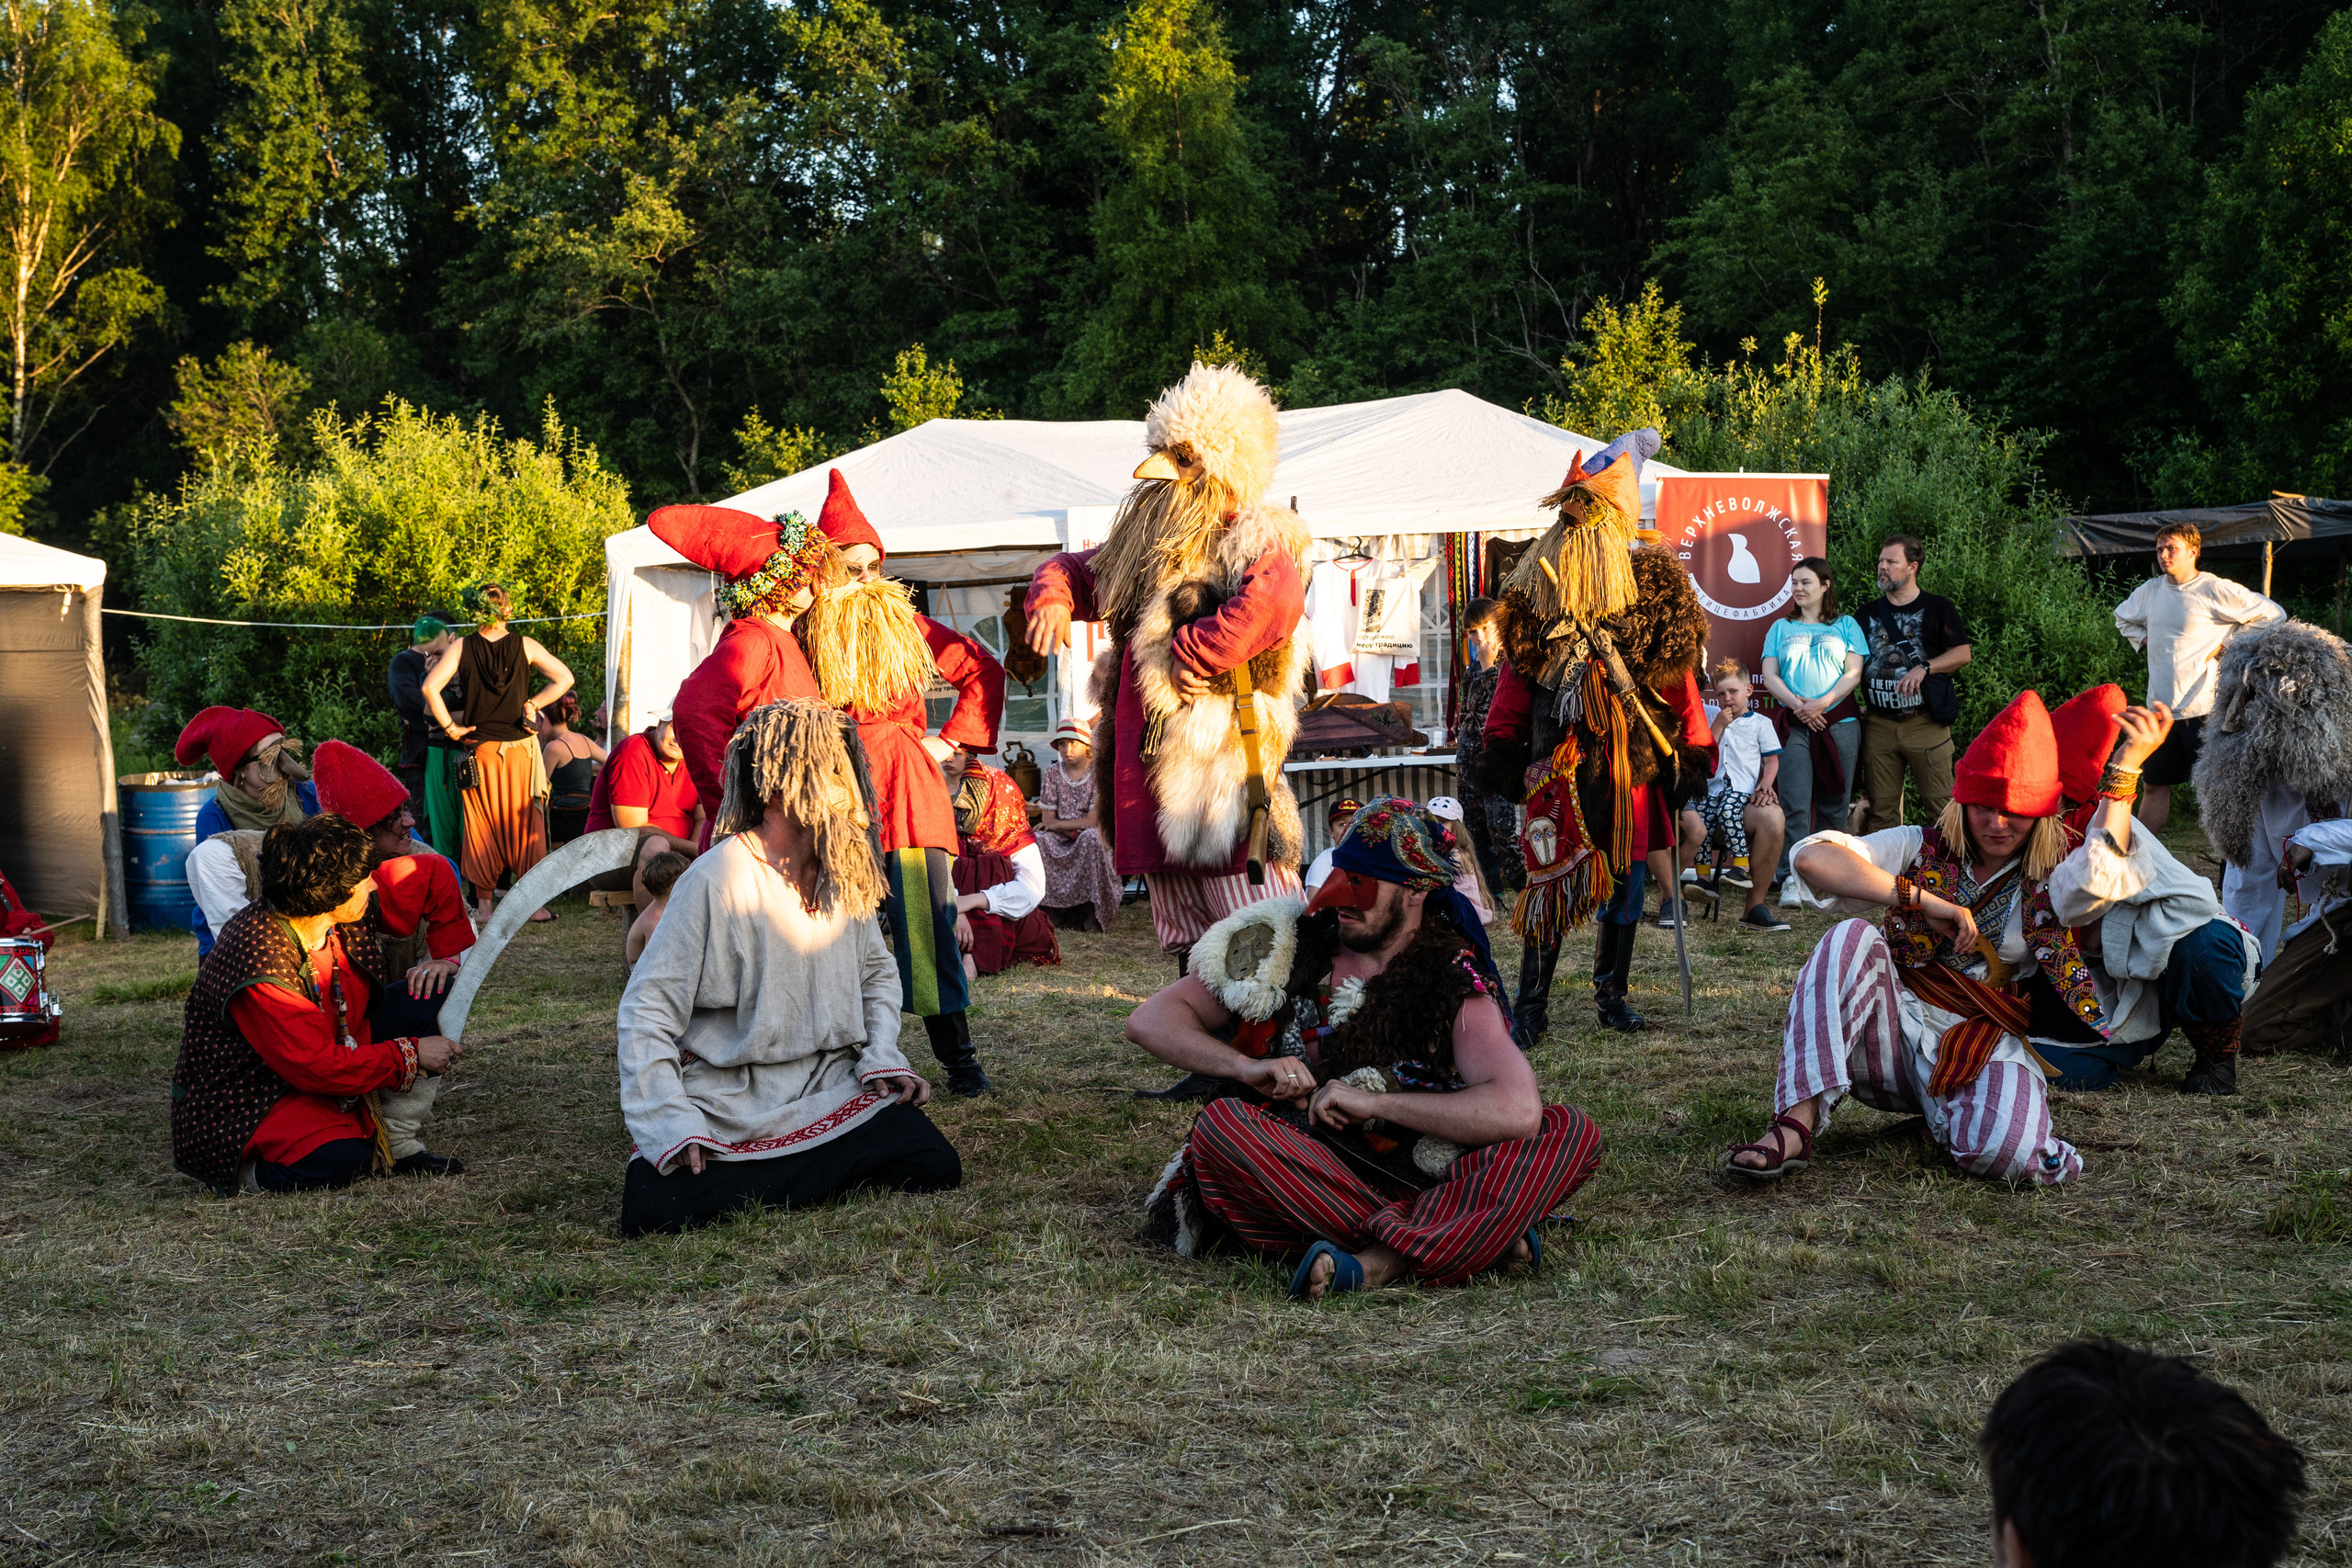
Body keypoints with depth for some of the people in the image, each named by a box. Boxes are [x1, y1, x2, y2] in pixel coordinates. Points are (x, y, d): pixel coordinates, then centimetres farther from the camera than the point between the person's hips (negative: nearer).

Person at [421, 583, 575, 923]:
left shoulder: (461, 647, -4)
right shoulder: (525, 646, -3)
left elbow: (430, 687, -14)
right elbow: (564, 678, -4)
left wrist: (449, 727, -6)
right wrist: (533, 704, 2)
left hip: (480, 749, 0)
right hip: (521, 748, 0)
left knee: (483, 828, 6)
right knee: (525, 824, 7)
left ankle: (485, 907, 8)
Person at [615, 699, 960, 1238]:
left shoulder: (845, 873, 5)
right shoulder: (717, 880, -14)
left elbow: (878, 972, 20)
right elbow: (647, 1008, -13)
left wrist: (882, 1056, 0)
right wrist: (670, 1127, -23)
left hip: (828, 1086, 5)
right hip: (730, 1104, -5)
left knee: (934, 1167, -18)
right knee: (654, 1208, -29)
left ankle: (766, 1173, 3)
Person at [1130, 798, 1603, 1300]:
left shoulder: (1457, 986, -2)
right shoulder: (1285, 948, 4)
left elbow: (1518, 1110, -19)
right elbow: (1151, 1020, 4)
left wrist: (1369, 1102, -17)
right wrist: (1247, 1067, -14)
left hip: (1412, 1189, -1)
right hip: (1294, 1179, 1)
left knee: (1570, 1131, -21)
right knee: (1221, 1125, -32)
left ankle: (1380, 1263, -39)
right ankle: (1473, 1236, -31)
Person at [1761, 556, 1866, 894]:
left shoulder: (1845, 626, 12)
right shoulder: (1781, 628, 16)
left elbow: (1853, 674, 2)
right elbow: (1770, 676, 8)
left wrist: (1822, 703, -12)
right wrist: (1797, 704, -10)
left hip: (1838, 723, 0)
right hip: (1793, 725, 0)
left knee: (1832, 803, 1)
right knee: (1794, 804, -10)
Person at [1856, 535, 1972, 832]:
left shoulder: (1937, 608, 4)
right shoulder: (1869, 613, 15)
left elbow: (1963, 653, 1)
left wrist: (1924, 668, -12)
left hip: (1926, 721, -3)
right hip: (1879, 724, 4)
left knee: (1938, 805, -7)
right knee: (1881, 808, 3)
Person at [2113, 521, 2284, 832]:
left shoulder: (2216, 590, -8)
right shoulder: (2150, 591, 11)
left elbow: (2272, 615, -6)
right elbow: (2123, 619, 33)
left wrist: (2227, 645, -7)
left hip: (2204, 705, -6)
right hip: (2161, 707, 6)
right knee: (2154, 786, 10)